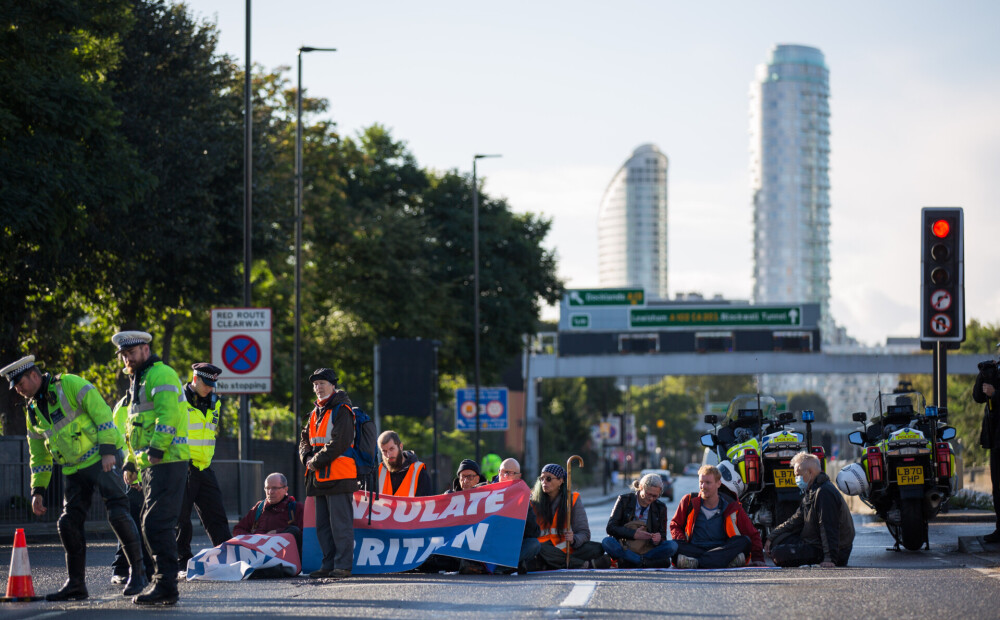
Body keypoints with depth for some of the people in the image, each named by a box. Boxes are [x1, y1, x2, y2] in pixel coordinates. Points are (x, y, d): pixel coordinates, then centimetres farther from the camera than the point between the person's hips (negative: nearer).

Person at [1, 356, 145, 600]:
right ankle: (76, 584, 9)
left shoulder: (70, 385, -8)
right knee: (69, 523, 2)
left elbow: (102, 412, -14)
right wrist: (37, 491, 16)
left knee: (117, 513, -17)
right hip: (74, 470, 8)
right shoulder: (33, 411, 14)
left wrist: (107, 450, -21)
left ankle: (136, 569, -8)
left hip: (101, 460, -8)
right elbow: (39, 456, 22)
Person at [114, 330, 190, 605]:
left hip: (167, 462, -11)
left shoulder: (161, 375, -8)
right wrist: (131, 463, 28)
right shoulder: (139, 381, 25)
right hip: (149, 465, 11)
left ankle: (166, 585, -15)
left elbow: (167, 413, -22)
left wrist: (157, 448, -28)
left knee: (156, 524, -15)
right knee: (152, 525, 11)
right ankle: (162, 582, 16)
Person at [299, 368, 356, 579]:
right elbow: (305, 440, 21)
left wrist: (316, 461, -13)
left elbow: (338, 443, -16)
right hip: (320, 477, 9)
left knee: (340, 523, -10)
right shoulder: (316, 413, 20)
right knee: (323, 524, 10)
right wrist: (307, 458, 0)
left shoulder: (341, 411, -7)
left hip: (338, 476, -9)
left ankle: (343, 565, -9)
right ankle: (328, 565, 14)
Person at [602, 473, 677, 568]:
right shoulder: (625, 500, 0)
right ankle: (646, 562, -37)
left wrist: (658, 540, -18)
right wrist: (633, 534, -19)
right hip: (624, 549, -2)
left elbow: (662, 537, 8)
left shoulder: (660, 507, 6)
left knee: (672, 546, -26)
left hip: (648, 550, 2)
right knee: (607, 542, -33)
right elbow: (611, 527, -5)